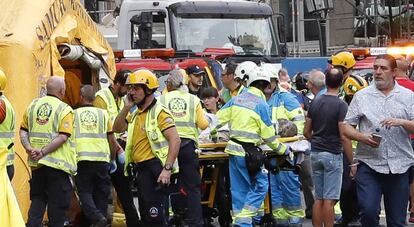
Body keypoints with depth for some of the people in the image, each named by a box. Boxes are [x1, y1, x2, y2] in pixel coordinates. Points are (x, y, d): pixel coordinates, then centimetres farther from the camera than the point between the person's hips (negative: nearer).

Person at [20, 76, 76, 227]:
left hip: (37, 163, 5)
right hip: (58, 162, -5)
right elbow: (63, 136, -18)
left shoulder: (33, 104, 7)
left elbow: (23, 131, 3)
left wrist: (29, 148, -7)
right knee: (57, 203, 5)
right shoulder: (64, 109, -8)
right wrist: (43, 151, -19)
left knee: (37, 199, 14)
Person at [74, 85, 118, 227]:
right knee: (101, 194, 11)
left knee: (84, 191, 5)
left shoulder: (74, 114, 9)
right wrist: (112, 159, 26)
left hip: (82, 160, -1)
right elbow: (112, 140, 13)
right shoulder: (103, 114, 12)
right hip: (102, 159, 1)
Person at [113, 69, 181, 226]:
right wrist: (126, 108, 4)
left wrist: (167, 169, -25)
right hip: (140, 169, 9)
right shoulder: (136, 113, 16)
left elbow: (175, 140, -19)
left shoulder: (159, 112, -12)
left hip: (154, 168, -9)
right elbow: (117, 129, 17)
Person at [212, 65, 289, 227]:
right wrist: (283, 150, 5)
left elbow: (220, 117, 11)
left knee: (239, 188, 14)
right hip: (248, 152, -6)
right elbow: (268, 136, -8)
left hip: (234, 149, 7)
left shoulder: (236, 99, 6)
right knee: (261, 185, 2)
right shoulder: (261, 104, -10)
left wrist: (213, 132, 30)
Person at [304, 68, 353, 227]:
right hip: (333, 154, -6)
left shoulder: (315, 102, 6)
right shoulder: (341, 105, -12)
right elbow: (344, 137, -16)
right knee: (329, 200, -3)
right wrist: (352, 161, -11)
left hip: (315, 154, 6)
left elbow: (306, 132, 11)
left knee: (318, 198, 11)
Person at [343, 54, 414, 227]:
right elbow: (346, 127, 6)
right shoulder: (362, 96, 7)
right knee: (368, 211, -14)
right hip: (369, 164, -1)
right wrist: (362, 137, -13)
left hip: (400, 165, 1)